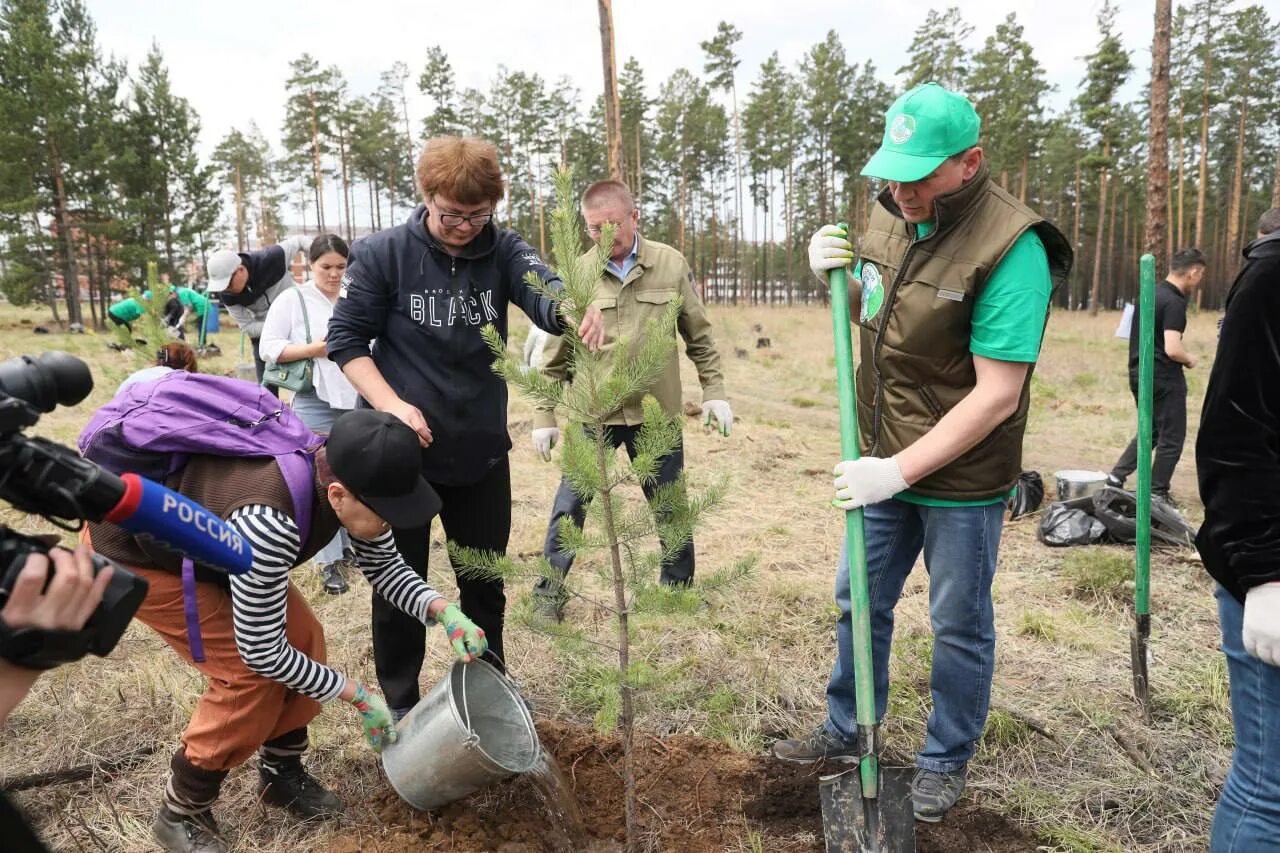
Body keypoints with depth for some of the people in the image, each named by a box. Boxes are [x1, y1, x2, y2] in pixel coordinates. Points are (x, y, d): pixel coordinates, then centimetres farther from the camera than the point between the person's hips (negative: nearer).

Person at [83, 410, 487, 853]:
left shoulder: (343, 475, -20)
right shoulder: (270, 521, -42)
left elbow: (384, 566, -4)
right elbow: (261, 652, -30)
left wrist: (445, 611, -20)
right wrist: (357, 695, -20)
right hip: (131, 548, -7)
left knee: (300, 637, 0)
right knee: (247, 672, -11)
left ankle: (282, 773, 22)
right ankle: (181, 813, 11)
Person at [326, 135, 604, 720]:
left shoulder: (504, 250, -4)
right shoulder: (383, 255, -8)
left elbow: (544, 293, -23)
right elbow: (346, 339, -5)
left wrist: (577, 309, -47)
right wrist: (392, 405, -21)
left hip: (482, 453, 3)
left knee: (486, 585, 18)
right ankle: (400, 708, 33)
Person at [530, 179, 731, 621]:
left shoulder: (671, 265, -3)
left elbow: (699, 336, 6)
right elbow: (556, 352, 2)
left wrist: (714, 392, 3)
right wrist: (544, 415, 2)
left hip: (656, 411, 1)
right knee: (570, 504, 5)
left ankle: (680, 586, 33)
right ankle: (549, 592, 22)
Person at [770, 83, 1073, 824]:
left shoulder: (1010, 248, -22)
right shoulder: (888, 215, 0)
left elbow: (996, 396, -24)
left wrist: (902, 469, -25)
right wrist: (835, 276, -5)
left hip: (963, 480, -7)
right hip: (887, 464, 7)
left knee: (960, 626, 12)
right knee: (860, 601, 19)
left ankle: (947, 762, 34)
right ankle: (847, 731, 40)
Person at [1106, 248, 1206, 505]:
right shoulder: (1174, 303, -18)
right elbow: (1172, 349, -25)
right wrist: (1189, 360, -5)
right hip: (1164, 378, -8)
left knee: (1149, 431, 21)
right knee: (1172, 438, 6)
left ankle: (1116, 477, 13)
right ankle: (1157, 493, 12)